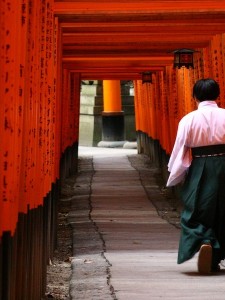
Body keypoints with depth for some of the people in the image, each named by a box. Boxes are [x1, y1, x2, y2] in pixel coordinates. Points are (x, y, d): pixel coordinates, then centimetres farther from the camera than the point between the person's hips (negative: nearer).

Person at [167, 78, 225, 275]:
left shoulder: (189, 120, -6)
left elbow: (180, 151, -3)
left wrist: (174, 178, 9)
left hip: (199, 171, -1)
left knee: (197, 211, 8)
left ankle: (204, 242, -21)